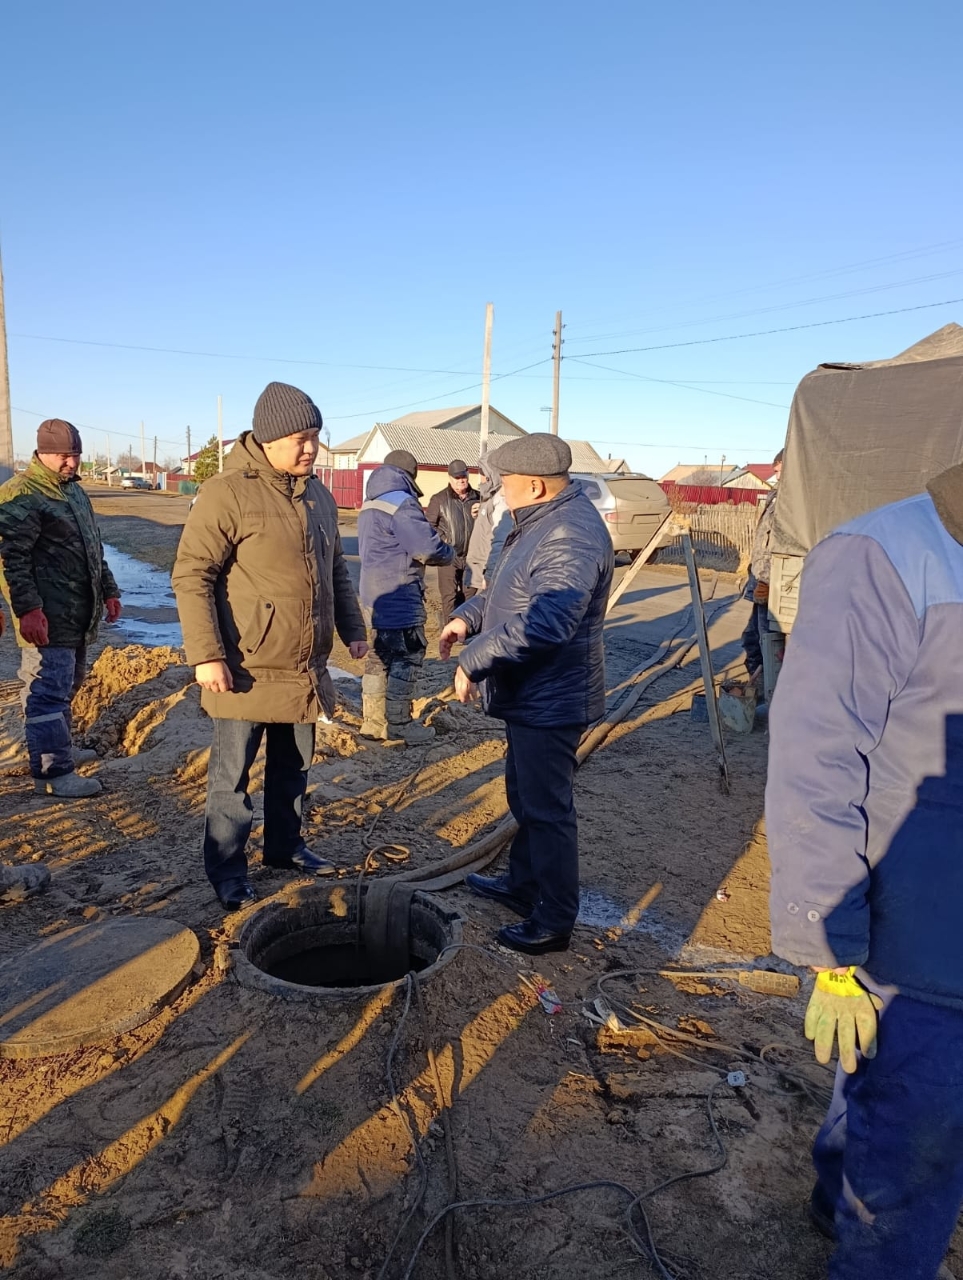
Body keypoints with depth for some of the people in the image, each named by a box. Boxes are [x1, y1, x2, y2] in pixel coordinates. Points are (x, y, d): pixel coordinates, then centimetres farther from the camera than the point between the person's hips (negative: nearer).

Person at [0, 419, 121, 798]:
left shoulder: (74, 490, 18)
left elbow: (93, 547, 26)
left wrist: (108, 590, 23)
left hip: (77, 615, 9)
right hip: (47, 618, -9)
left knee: (67, 684, 19)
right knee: (48, 689, -6)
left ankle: (60, 748, 34)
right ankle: (53, 772, -1)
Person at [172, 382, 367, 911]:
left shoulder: (318, 496, 10)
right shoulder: (226, 493, -14)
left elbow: (335, 570, 20)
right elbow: (191, 575, -15)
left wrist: (352, 629, 16)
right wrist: (206, 654, -20)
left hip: (306, 669, 7)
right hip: (247, 670, -7)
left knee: (293, 769, 19)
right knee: (231, 777, 6)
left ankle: (285, 846, 37)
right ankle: (227, 873, 20)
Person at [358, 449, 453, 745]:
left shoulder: (370, 503, 14)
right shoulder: (401, 503, -15)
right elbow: (428, 549, -21)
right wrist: (449, 553, 0)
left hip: (375, 593, 9)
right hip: (399, 595, -9)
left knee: (380, 656, 14)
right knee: (408, 656, -2)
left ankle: (374, 721, 20)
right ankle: (398, 724, 3)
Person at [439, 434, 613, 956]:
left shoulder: (572, 536, -25)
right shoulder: (543, 521, 11)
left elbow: (544, 623, -35)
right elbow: (505, 588, 23)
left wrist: (473, 659, -29)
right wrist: (468, 617, 7)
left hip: (550, 700, -11)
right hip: (530, 694, 11)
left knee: (547, 808, 1)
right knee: (524, 796, 23)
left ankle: (554, 921, 16)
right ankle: (523, 884, 41)